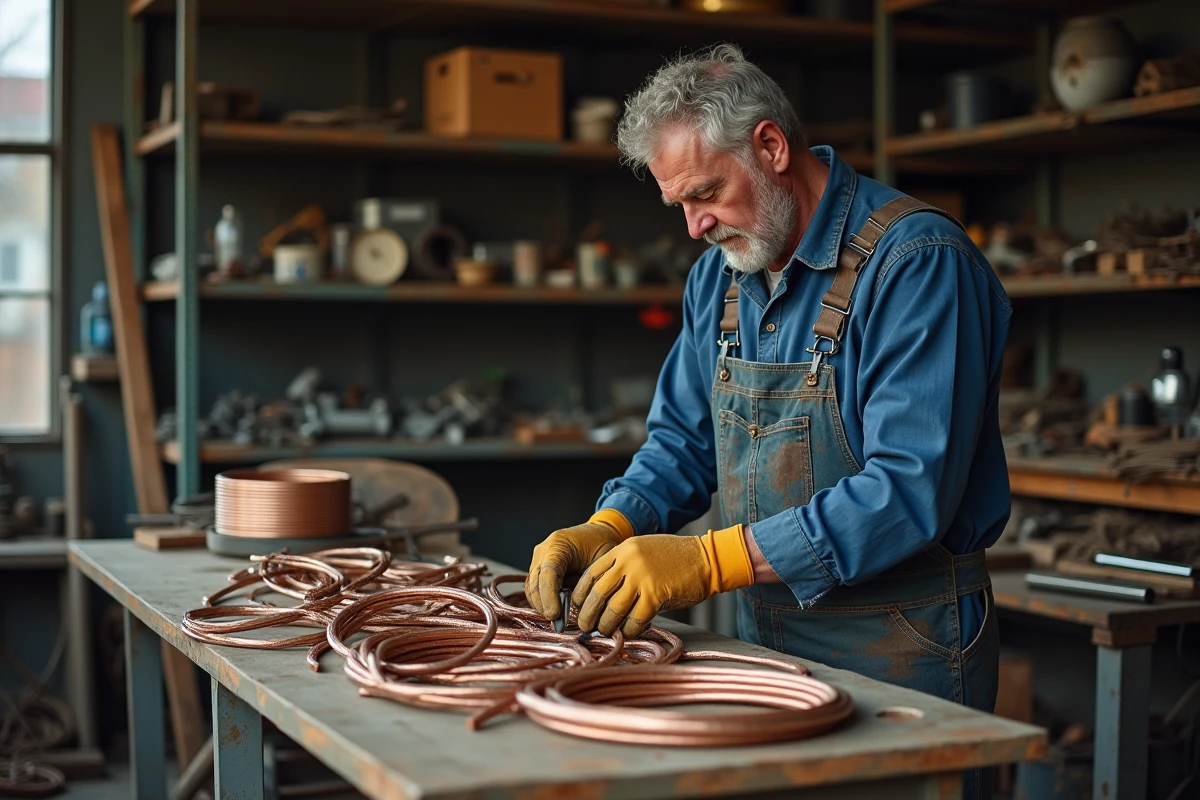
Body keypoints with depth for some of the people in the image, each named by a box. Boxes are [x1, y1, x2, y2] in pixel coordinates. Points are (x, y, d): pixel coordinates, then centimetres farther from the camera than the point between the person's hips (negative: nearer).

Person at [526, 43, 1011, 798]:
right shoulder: (721, 273, 6)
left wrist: (710, 561, -30)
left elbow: (910, 489, -27)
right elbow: (684, 440, 13)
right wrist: (606, 531, -8)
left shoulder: (917, 262, -19)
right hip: (770, 641, 7)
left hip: (900, 653, -7)